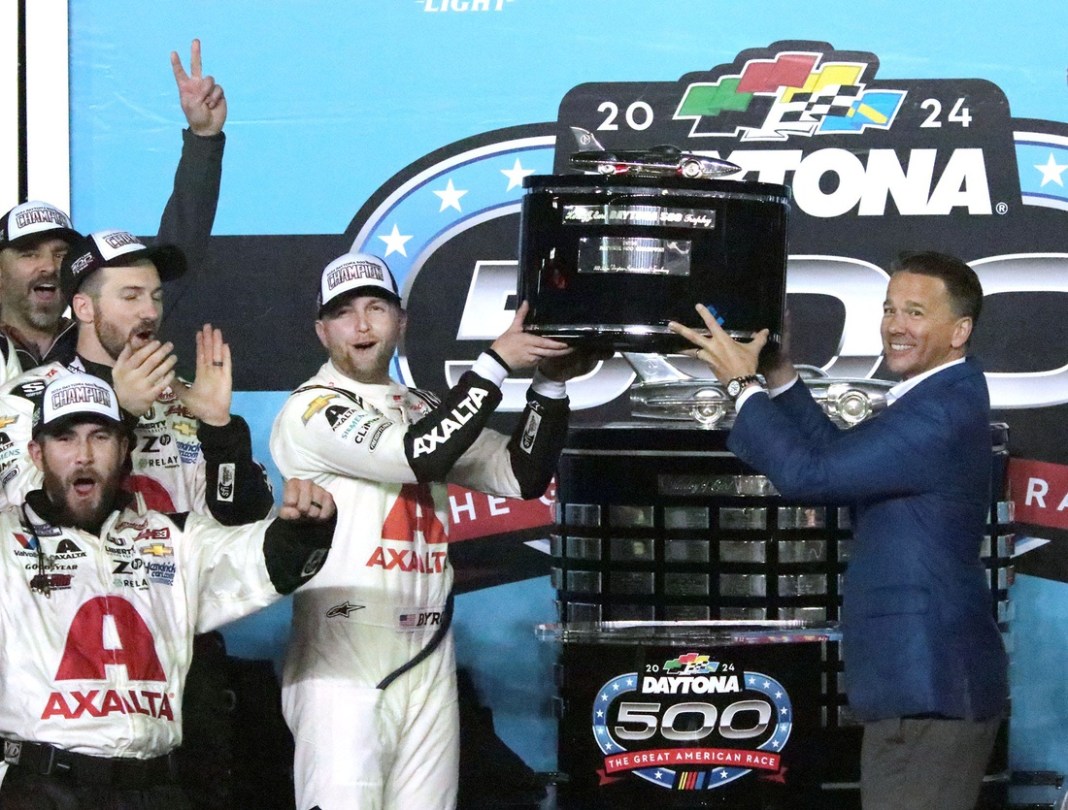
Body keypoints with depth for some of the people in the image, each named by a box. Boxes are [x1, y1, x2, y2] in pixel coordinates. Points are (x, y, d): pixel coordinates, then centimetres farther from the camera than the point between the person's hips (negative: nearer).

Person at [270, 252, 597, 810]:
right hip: (341, 663, -7)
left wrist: (550, 385, -1)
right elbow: (417, 457, -18)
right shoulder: (309, 411, -4)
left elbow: (522, 477, 12)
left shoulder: (425, 412, 19)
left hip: (428, 665, 7)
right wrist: (496, 363, -15)